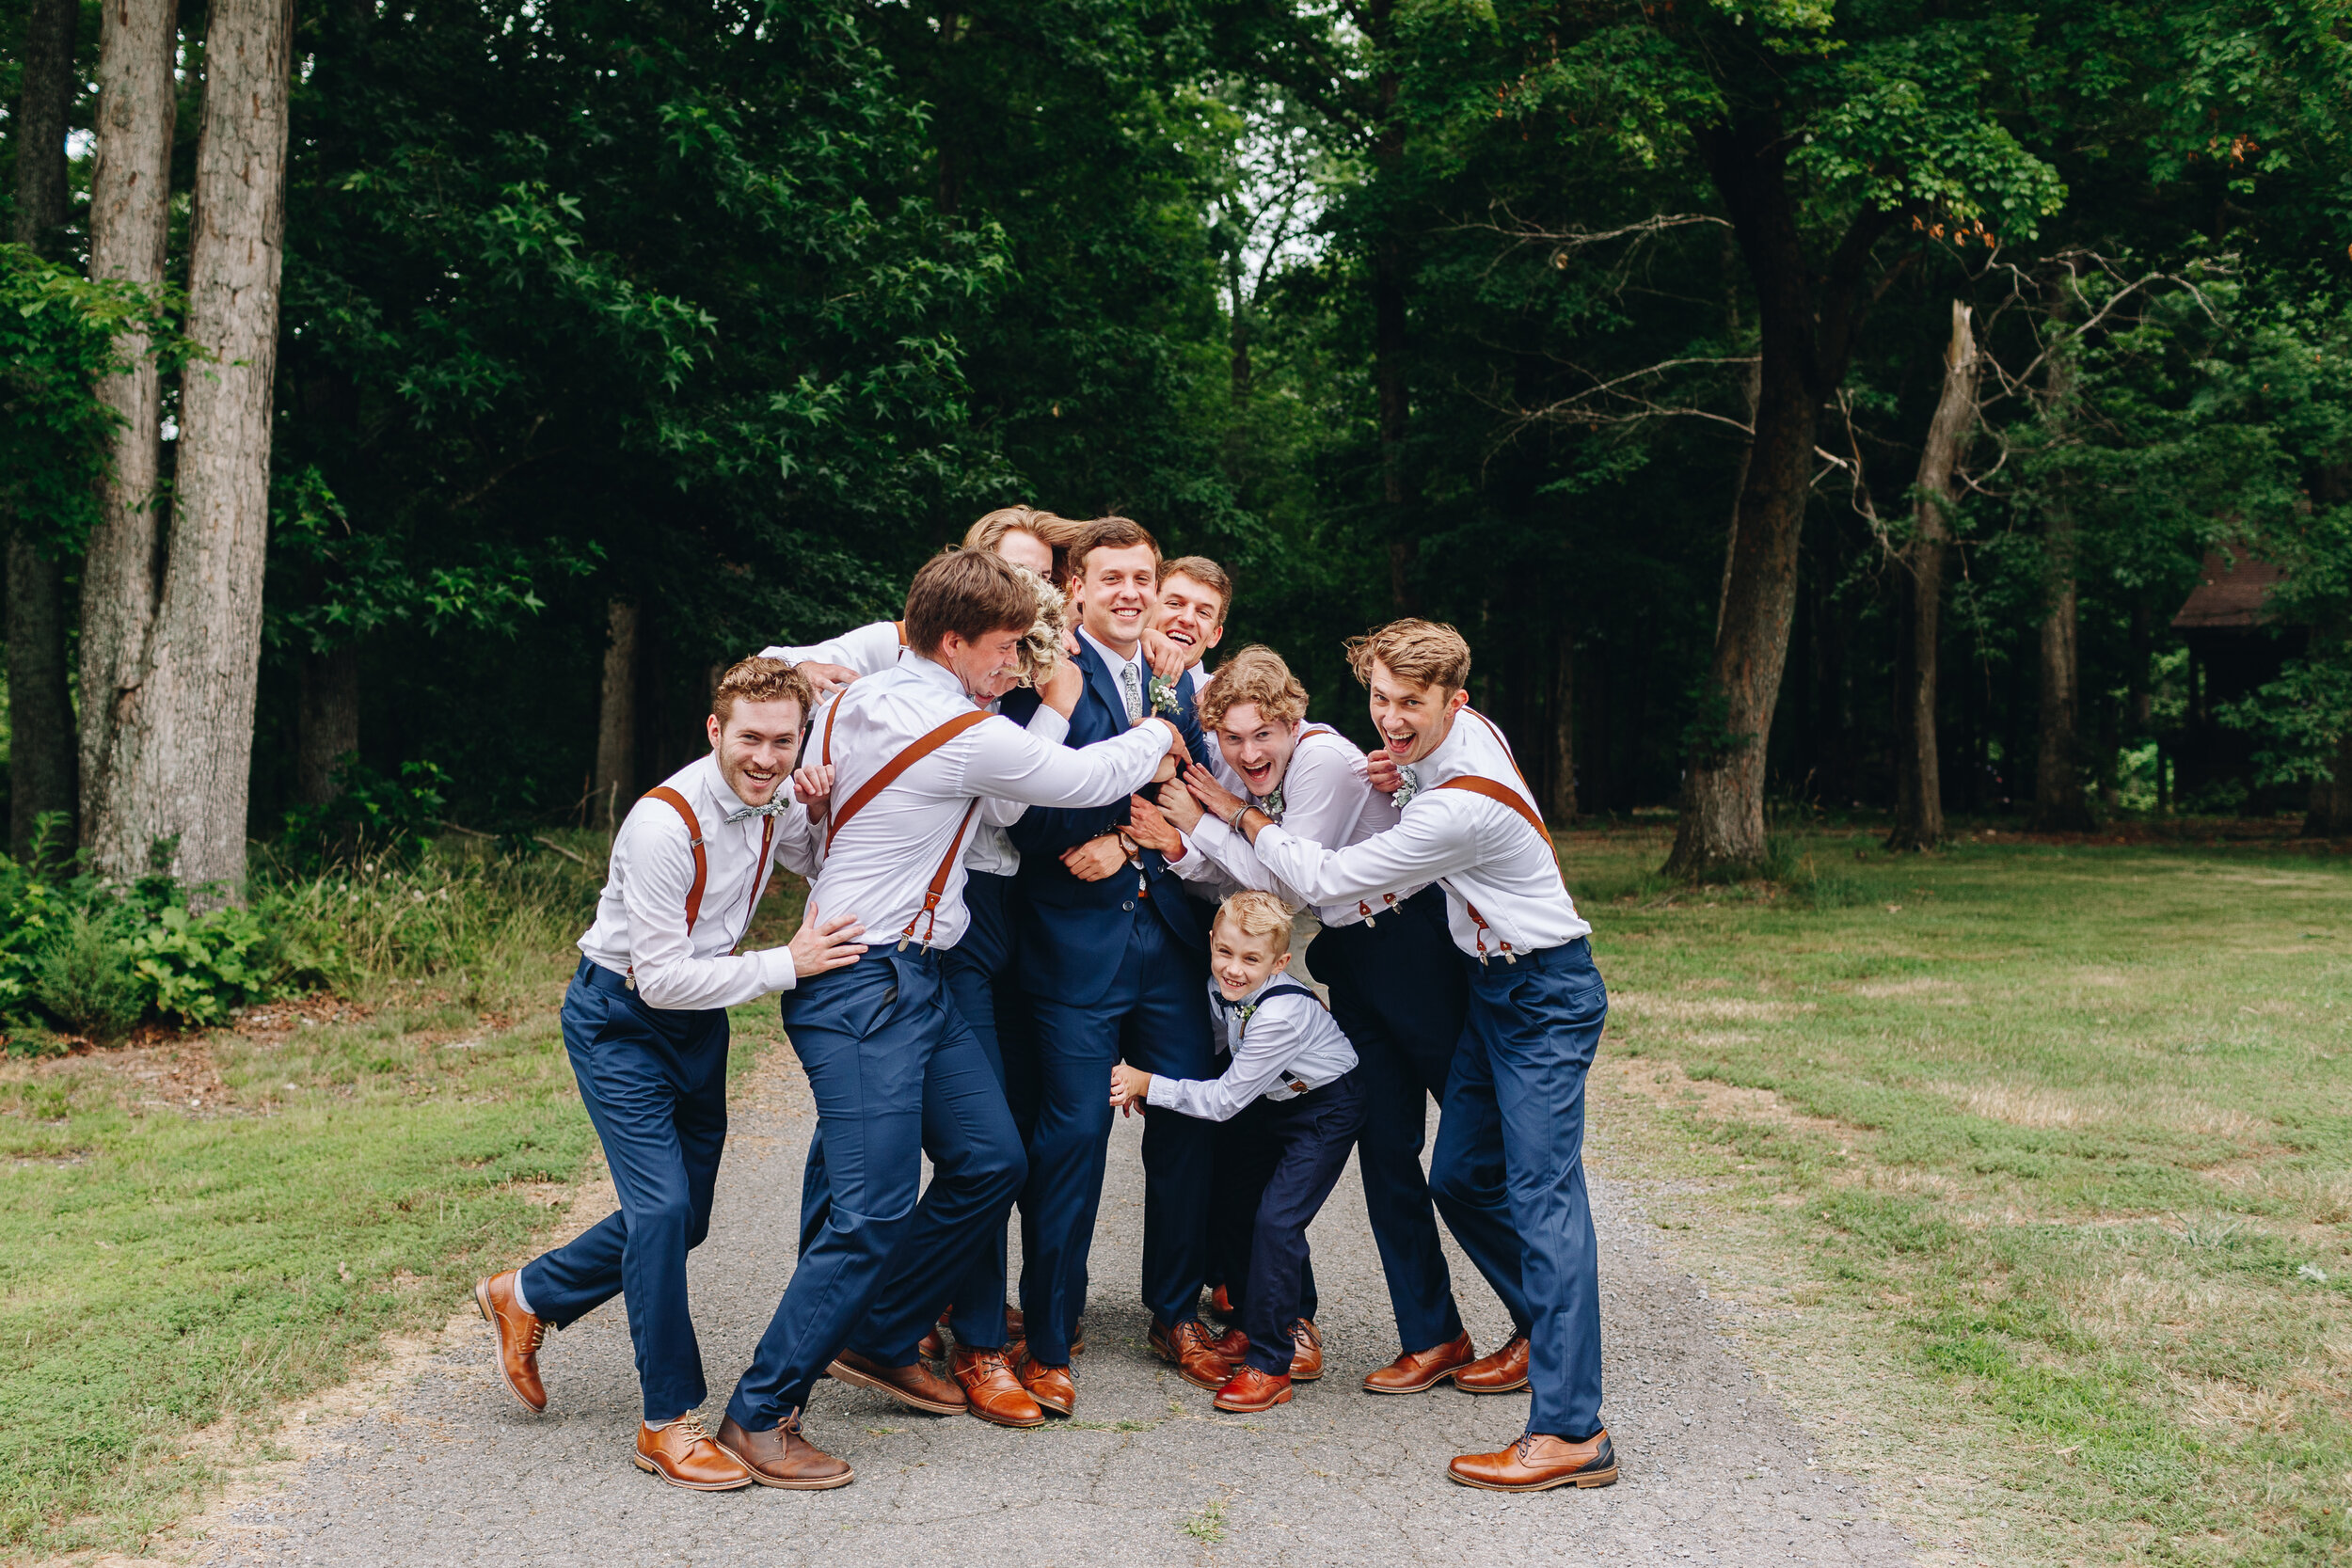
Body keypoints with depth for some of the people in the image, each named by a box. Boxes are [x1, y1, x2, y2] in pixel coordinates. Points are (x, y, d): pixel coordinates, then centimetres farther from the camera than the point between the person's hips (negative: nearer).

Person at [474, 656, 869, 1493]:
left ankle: (527, 1295, 34)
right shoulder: (665, 823, -28)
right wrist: (788, 965, -27)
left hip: (699, 1017, 8)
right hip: (620, 1021, -8)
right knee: (662, 1209, -16)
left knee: (683, 1219, 12)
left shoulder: (776, 802, -6)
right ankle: (669, 1422, -5)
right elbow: (661, 979, -26)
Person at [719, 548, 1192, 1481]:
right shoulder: (973, 738, -15)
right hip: (864, 990, -10)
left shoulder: (855, 700, 8)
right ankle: (760, 1414, -1)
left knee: (990, 1161, 11)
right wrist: (1156, 738, 18)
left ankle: (876, 1343, 23)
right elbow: (1084, 779, -4)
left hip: (913, 982, 10)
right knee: (877, 1211, -11)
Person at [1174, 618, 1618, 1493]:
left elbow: (1324, 880, -19)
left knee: (1542, 1194, -16)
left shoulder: (1460, 809, -28)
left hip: (1543, 1000, -10)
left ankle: (1571, 1434, -20)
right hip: (1494, 985, 10)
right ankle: (1548, 1328, 33)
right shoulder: (1467, 731, -1)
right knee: (1460, 1179, 13)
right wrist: (1403, 782, 0)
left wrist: (1239, 815, -6)